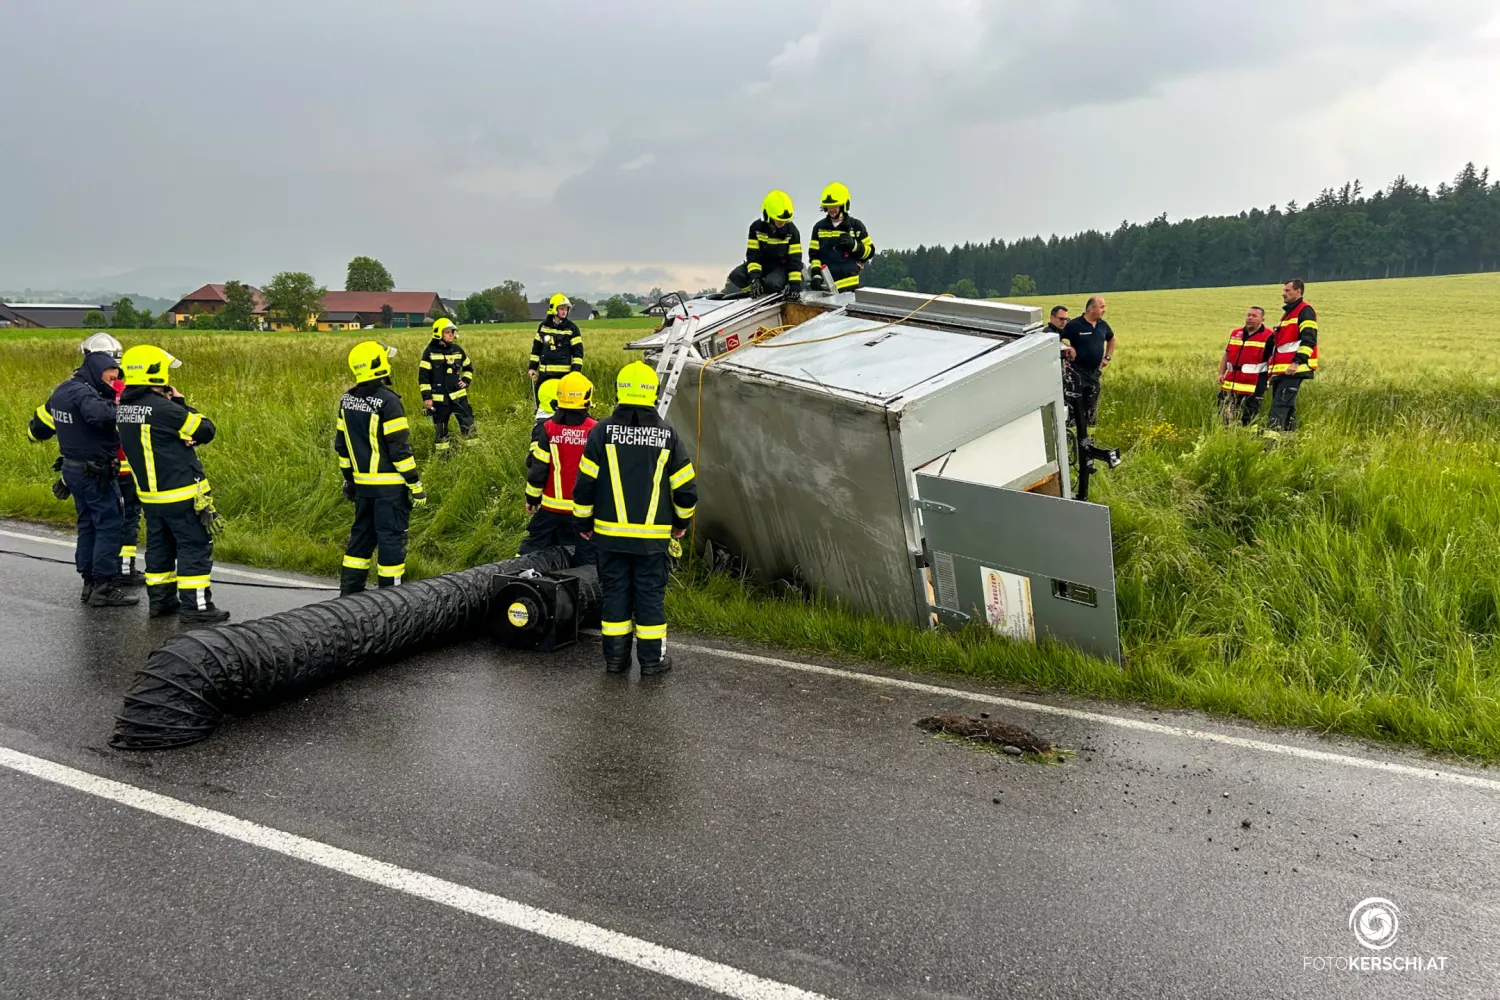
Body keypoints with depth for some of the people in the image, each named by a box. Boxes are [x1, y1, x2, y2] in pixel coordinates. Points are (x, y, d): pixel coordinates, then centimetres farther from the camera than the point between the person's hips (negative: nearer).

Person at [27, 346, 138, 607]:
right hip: (95, 473, -10)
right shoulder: (83, 392, -18)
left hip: (72, 468, 10)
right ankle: (104, 588, -5)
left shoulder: (61, 392, 11)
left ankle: (90, 582, 21)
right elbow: (100, 414, -41)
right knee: (109, 526, -6)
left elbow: (37, 428, 20)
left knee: (88, 525, 16)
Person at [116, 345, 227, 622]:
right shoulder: (163, 408, -22)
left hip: (150, 493, 9)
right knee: (196, 547, -2)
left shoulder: (125, 408, 5)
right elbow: (206, 431, -13)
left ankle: (160, 599, 26)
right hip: (181, 494, -9)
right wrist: (180, 403, -3)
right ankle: (195, 606, 0)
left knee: (160, 546, 18)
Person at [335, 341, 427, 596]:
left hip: (363, 482, 7)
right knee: (391, 537, 0)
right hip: (390, 484, -7)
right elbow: (400, 448, -18)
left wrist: (348, 478, 23)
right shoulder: (387, 401, -17)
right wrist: (415, 484, -12)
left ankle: (349, 591, 22)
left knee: (362, 534, 17)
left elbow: (341, 444, 13)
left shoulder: (347, 400, 6)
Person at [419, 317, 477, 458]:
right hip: (439, 398, -3)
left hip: (458, 395, 3)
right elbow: (423, 376, -6)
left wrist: (466, 381, 3)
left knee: (468, 424, -4)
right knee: (440, 429, 8)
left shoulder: (458, 349, 5)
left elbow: (468, 368, 21)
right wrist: (426, 397, -10)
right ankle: (442, 456, 21)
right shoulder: (430, 352, -7)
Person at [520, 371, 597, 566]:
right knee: (586, 556, 6)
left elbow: (537, 468, -5)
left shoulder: (546, 428, -6)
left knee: (532, 549, 14)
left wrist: (532, 498, 7)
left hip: (552, 506, 1)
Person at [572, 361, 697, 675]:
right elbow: (685, 487, 1)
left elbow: (585, 483, -3)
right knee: (651, 594, 8)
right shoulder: (667, 435, -3)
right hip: (654, 536, 0)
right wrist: (681, 522, 17)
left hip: (610, 532, 1)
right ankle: (652, 659, 14)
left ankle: (615, 657, 17)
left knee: (615, 592, 10)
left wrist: (584, 522, 10)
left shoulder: (601, 431, -5)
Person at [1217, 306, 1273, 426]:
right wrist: (1221, 373, 10)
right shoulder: (1235, 334, 15)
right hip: (1230, 385, 6)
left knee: (1248, 421, -2)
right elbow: (1226, 355, 21)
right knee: (1224, 416, 6)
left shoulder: (1268, 337, -4)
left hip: (1253, 388, -6)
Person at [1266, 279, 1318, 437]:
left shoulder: (1305, 311, -6)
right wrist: (1274, 366, 27)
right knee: (1286, 404, 12)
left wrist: (1297, 362, -25)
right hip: (1281, 370, 10)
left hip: (1294, 369, -10)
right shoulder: (1288, 312, 24)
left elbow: (1309, 340, -17)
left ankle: (1271, 436, -27)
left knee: (1280, 402, -19)